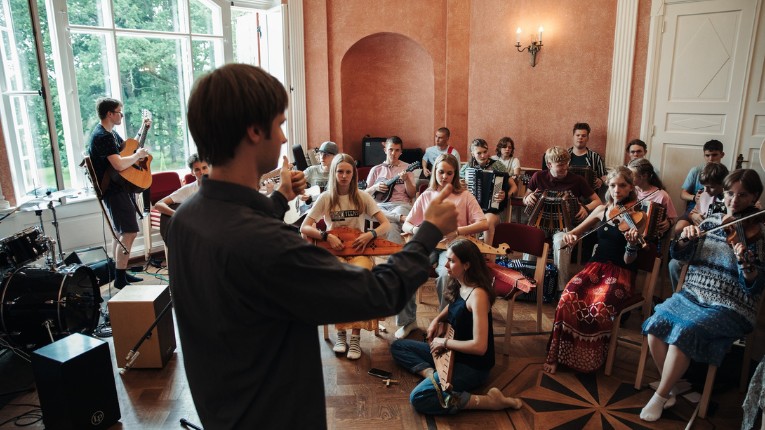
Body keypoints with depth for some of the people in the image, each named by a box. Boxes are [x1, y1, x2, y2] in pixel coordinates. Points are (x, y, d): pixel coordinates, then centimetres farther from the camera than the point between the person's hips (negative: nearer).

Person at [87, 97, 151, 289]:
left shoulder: (110, 132, 13)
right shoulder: (102, 137, -19)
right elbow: (119, 165, -29)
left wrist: (143, 130, 19)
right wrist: (139, 155, -13)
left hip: (120, 187, 11)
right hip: (114, 190, -11)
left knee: (122, 232, 15)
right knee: (129, 232, -12)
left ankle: (120, 273, 25)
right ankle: (120, 279, -5)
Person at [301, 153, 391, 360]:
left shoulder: (362, 197, 2)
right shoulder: (326, 198, 0)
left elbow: (386, 224, -1)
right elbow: (304, 228, -4)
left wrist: (370, 234, -20)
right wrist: (327, 236, -19)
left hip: (359, 250, 0)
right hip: (334, 252, 0)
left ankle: (356, 336, -22)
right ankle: (341, 332, -15)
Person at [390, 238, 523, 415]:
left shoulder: (477, 294, -28)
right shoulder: (458, 285, -1)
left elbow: (479, 346, -31)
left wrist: (445, 342, -19)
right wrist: (437, 320, 4)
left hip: (473, 365, -9)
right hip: (453, 352, 9)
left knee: (419, 398, -26)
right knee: (398, 346, 12)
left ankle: (489, 401, -15)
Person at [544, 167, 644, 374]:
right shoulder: (602, 210, 7)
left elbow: (628, 261, -10)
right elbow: (577, 231, 19)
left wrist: (633, 243, -32)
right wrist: (570, 235, -5)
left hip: (621, 273, -3)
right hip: (596, 266, 3)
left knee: (599, 308, -33)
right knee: (568, 299, -27)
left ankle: (590, 360, -7)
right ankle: (556, 354, -13)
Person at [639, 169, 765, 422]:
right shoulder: (711, 222, 7)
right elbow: (677, 255, 7)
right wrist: (685, 238, -13)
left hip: (729, 308, -4)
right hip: (692, 296, 4)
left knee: (683, 332, -29)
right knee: (655, 324, -21)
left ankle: (660, 397, -10)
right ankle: (669, 388, 1)